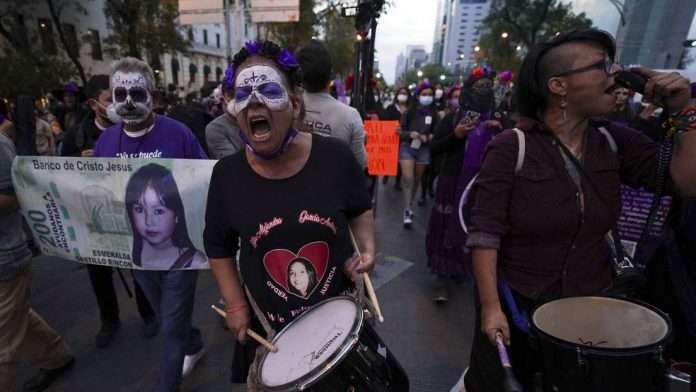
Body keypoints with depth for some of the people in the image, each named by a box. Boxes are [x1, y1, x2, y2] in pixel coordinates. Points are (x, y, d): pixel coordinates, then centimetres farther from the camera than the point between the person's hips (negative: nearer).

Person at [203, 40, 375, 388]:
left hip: (339, 312, 0)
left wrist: (367, 248, -14)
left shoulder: (335, 157, -17)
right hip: (268, 323, 1)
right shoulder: (227, 174, -13)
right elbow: (218, 245, 2)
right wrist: (235, 305, -1)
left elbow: (360, 210, 2)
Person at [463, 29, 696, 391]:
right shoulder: (511, 147, -20)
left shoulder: (613, 140, -2)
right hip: (513, 298, -5)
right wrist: (490, 305, -22)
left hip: (587, 298, 5)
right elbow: (485, 231, -21)